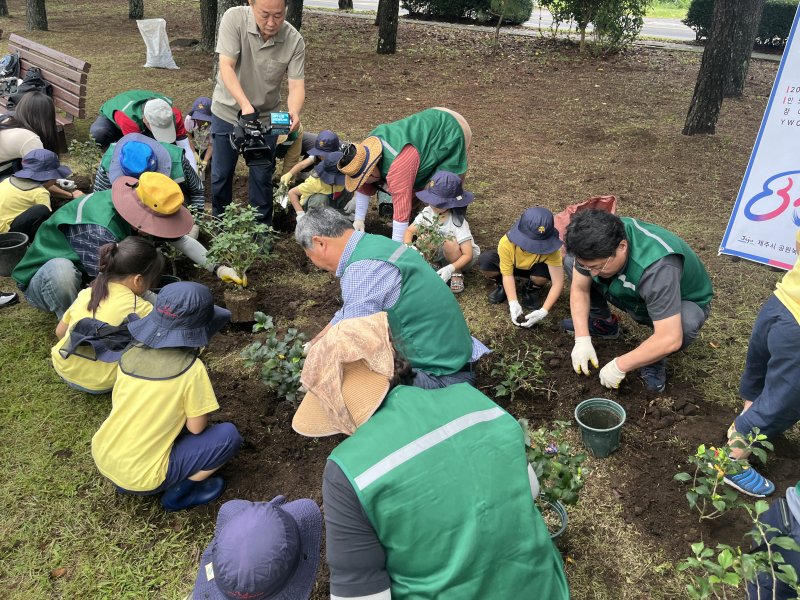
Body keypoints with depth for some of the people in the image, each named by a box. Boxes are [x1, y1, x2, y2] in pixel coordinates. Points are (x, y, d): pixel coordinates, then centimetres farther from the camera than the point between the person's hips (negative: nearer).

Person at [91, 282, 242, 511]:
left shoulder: (131, 354, -2)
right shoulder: (191, 368, -18)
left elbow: (119, 404, 12)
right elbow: (196, 428, -10)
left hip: (102, 460, 6)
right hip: (141, 478, -6)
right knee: (228, 435, -2)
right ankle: (179, 492, 3)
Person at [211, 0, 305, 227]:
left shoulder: (294, 41, -18)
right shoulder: (234, 19, -21)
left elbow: (297, 85, -19)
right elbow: (226, 67, -25)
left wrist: (294, 113, -42)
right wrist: (245, 105, -40)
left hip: (265, 118, 0)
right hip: (227, 112, 0)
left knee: (262, 178, 5)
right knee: (220, 174, 10)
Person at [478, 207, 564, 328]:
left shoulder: (550, 249, -37)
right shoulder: (506, 243, -36)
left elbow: (558, 283, -36)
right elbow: (507, 274, -27)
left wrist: (543, 311, -47)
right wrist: (513, 304, -40)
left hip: (535, 268, 0)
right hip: (513, 266, 0)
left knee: (543, 274, -38)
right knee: (485, 262, -31)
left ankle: (531, 291, -1)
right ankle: (502, 286, 1)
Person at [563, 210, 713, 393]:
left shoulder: (658, 267, -44)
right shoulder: (599, 241, -27)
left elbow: (670, 340, -44)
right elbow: (579, 289, -15)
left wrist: (619, 366, -34)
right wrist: (582, 339, -24)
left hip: (682, 303, -5)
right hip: (635, 298, 5)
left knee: (687, 321, -42)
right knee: (570, 261, -9)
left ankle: (654, 360, -9)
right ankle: (603, 323, 11)